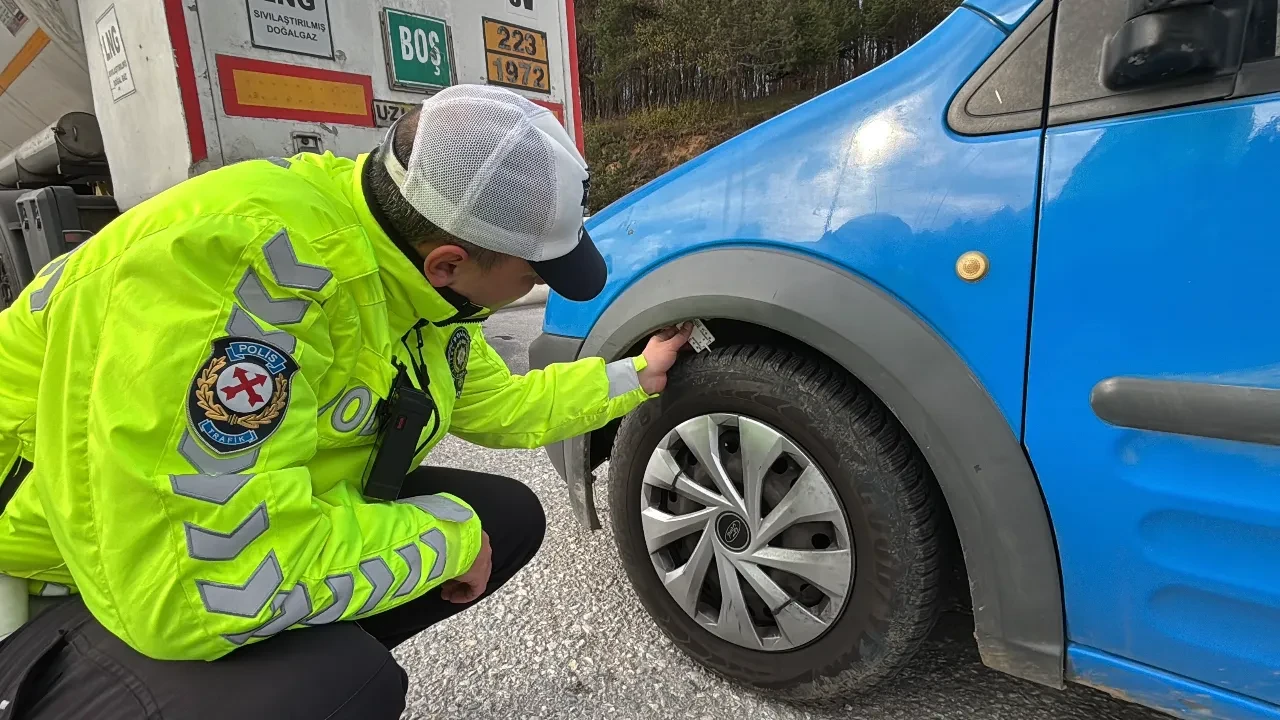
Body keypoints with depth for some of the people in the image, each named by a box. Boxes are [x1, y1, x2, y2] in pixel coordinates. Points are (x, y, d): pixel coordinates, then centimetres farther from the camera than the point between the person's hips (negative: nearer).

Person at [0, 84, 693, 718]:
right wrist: (450, 535, -24)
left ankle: (318, 650, 12)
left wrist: (636, 376, 13)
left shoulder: (420, 285, -7)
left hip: (257, 527, 8)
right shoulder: (254, 255, -35)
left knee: (508, 514, 1)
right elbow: (193, 583, -37)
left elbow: (500, 405, 9)